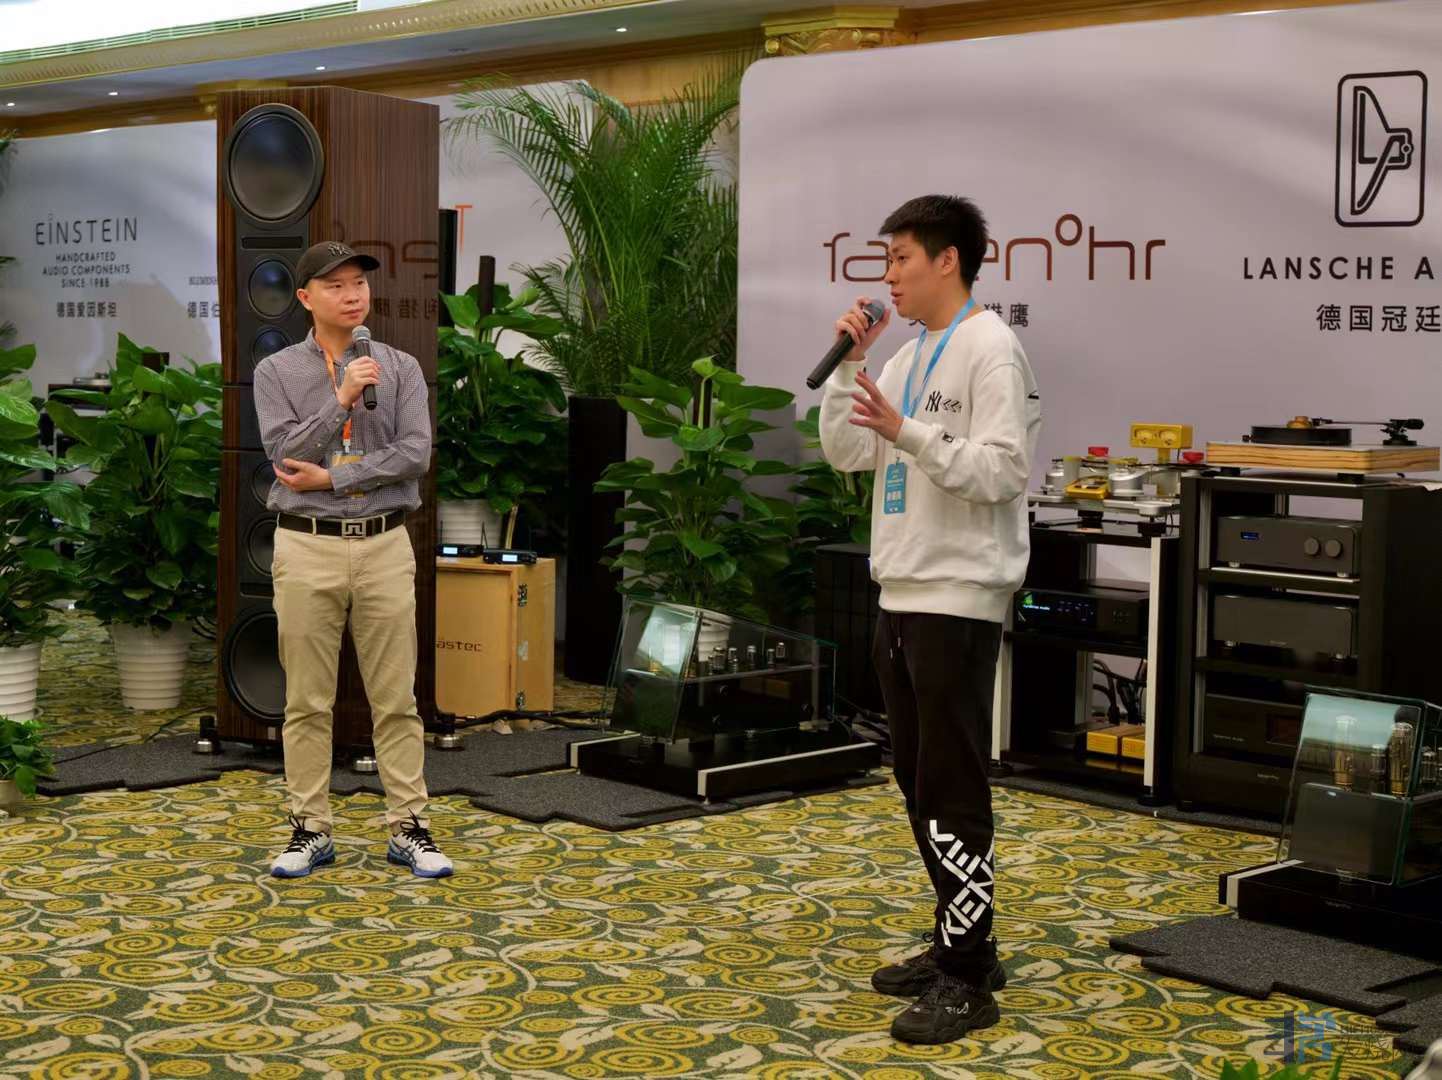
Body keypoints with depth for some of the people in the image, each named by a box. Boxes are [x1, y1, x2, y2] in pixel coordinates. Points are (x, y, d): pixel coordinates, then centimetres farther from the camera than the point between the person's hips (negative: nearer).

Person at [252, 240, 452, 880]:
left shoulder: (401, 368, 6)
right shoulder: (277, 372, 3)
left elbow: (415, 454, -8)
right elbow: (285, 454, -10)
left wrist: (332, 477, -11)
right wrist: (342, 400, -18)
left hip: (384, 545, 1)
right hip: (307, 546, -1)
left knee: (395, 699, 4)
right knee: (308, 701, 4)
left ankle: (408, 827, 10)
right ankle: (311, 830, 13)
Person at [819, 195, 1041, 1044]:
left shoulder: (990, 348, -11)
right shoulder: (909, 356, 16)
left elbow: (1003, 471, -19)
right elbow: (844, 453, 16)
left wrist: (906, 431, -27)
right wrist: (849, 362, 5)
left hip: (959, 600, -9)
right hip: (902, 595, 9)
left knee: (952, 789, -8)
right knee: (920, 783, 14)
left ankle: (968, 980, -2)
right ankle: (961, 942, 24)